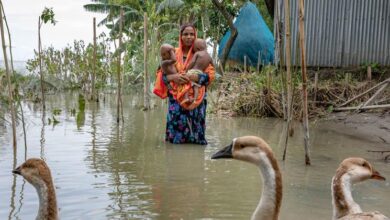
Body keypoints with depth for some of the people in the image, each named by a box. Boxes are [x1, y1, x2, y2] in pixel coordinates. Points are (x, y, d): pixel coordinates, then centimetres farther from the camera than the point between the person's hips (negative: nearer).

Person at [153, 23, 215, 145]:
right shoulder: (173, 53, 9)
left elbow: (211, 74, -3)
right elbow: (160, 73, 7)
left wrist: (193, 77, -18)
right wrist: (173, 77, -14)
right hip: (176, 99, 1)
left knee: (195, 131, -3)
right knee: (175, 130, -4)